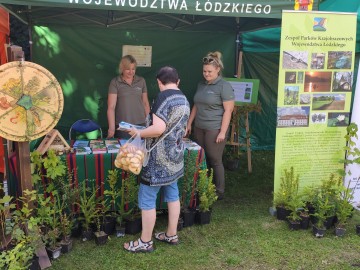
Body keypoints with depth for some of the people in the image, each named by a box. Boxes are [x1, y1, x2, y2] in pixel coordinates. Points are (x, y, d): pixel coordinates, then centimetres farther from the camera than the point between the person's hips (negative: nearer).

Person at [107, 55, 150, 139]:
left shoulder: (141, 81, 7)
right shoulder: (115, 82, -2)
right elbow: (111, 107, -8)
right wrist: (112, 128, -16)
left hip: (140, 124, 2)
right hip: (121, 126, -2)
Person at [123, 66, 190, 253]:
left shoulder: (163, 97, -17)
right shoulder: (184, 100, 9)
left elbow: (158, 129, -27)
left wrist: (138, 132, -12)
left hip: (159, 158, -9)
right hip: (174, 157, 9)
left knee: (147, 199, 2)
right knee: (172, 195, 17)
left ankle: (145, 242, 13)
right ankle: (171, 235, 29)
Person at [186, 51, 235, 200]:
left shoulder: (224, 86, -9)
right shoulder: (201, 84, 12)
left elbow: (228, 111, -13)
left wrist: (222, 132, -17)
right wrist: (189, 123, 16)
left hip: (214, 129, -7)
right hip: (199, 128, 7)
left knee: (215, 160, 0)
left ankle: (219, 192, 14)